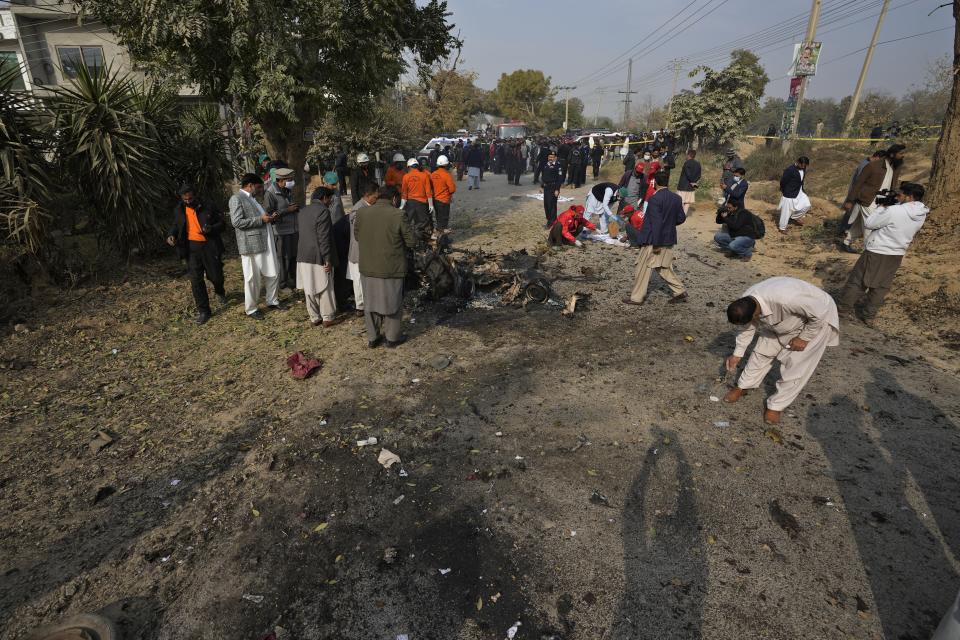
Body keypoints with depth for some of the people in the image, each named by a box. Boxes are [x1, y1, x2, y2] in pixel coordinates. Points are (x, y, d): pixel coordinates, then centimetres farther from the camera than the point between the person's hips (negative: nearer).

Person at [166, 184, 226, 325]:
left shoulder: (208, 207, -6)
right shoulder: (179, 210, 4)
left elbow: (221, 223, 0)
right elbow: (175, 225, 18)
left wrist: (211, 229, -21)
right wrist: (171, 235, -2)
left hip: (209, 246, -2)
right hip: (191, 247, 2)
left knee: (215, 275, 8)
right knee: (196, 280, 0)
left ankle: (220, 292, 45)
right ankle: (203, 310, 10)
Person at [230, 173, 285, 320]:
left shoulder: (253, 198, 20)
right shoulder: (236, 199, -8)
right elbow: (237, 222, -18)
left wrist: (271, 218, 7)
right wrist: (261, 219, -18)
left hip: (267, 243, 9)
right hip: (251, 245, -9)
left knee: (273, 273, 14)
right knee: (253, 279, 0)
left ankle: (273, 301, 30)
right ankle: (250, 309, 13)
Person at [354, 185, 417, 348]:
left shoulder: (361, 213, -3)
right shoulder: (398, 215, -15)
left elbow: (357, 236, 10)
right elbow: (411, 242, -10)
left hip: (368, 267, 4)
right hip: (391, 268, -3)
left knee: (370, 302, 16)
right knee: (392, 302, 13)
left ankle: (372, 338, 27)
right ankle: (392, 337, 25)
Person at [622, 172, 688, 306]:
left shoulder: (654, 199, -18)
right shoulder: (676, 198, 4)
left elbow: (656, 223, -21)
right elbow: (681, 218, 8)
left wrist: (656, 244, -18)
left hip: (654, 240, -7)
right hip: (669, 240, 7)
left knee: (643, 268, 4)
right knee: (664, 268, 19)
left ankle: (637, 297, 11)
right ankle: (680, 291, 18)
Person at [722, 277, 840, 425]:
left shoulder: (785, 299, -47)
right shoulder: (746, 303, -23)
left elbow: (820, 312, -31)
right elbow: (748, 327, -3)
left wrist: (804, 338, -21)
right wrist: (737, 354, 1)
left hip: (816, 320, -5)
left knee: (795, 365, -5)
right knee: (762, 352, 7)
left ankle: (776, 406, 12)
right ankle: (742, 387, 26)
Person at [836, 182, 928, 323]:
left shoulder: (894, 211, -24)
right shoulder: (922, 215, -1)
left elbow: (868, 223, -15)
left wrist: (882, 207, -3)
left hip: (876, 252, -6)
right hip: (897, 255, 6)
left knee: (857, 282, 7)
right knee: (881, 287, 15)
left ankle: (842, 308, 17)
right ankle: (868, 315, 21)